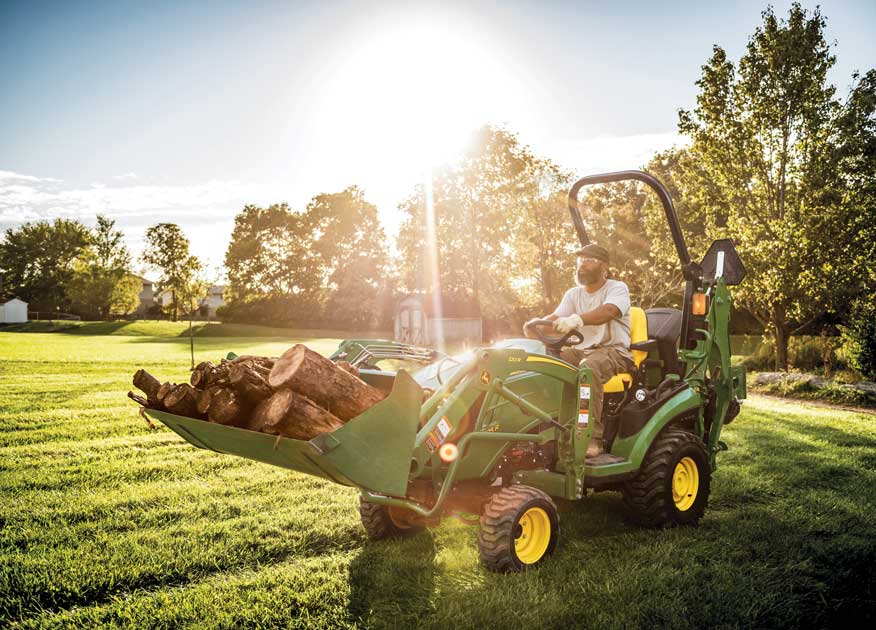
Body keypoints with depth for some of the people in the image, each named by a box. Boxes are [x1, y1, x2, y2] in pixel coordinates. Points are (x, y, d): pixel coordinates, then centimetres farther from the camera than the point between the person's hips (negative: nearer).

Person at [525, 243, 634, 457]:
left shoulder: (617, 288, -3)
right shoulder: (574, 294, 17)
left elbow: (608, 311, -27)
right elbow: (555, 319, 2)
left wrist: (577, 319, -46)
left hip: (614, 350, -6)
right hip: (581, 350, 6)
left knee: (589, 367, -38)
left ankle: (592, 437, -37)